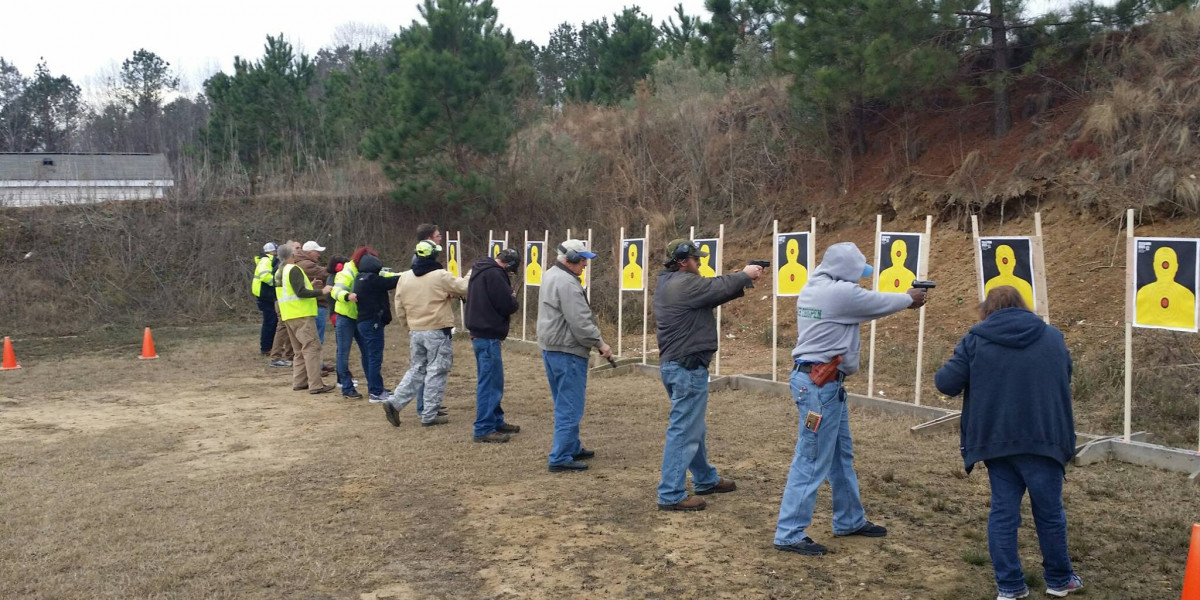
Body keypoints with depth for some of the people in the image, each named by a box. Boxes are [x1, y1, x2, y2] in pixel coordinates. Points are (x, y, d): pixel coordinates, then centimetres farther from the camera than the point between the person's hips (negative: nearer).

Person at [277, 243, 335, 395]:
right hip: (301, 315, -10)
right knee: (312, 348, -10)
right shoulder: (294, 270, -14)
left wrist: (309, 285, 19)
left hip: (289, 315, 10)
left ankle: (299, 382, 18)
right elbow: (301, 292, -21)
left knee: (300, 350, 17)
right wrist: (321, 292, -17)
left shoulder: (282, 271, 15)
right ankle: (315, 385, -14)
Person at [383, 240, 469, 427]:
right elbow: (465, 288, -6)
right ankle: (430, 415, 6)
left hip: (415, 332, 6)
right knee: (436, 373, 3)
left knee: (416, 371, 17)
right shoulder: (441, 276, -12)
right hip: (437, 332, -5)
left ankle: (394, 403, 4)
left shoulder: (404, 277, 3)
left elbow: (400, 310, 8)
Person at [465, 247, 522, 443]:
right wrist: (513, 298, 3)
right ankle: (484, 429, -1)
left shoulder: (480, 270, 13)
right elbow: (508, 306, -18)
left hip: (480, 333, 10)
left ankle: (496, 421, 28)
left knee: (493, 381, 18)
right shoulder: (494, 274, -18)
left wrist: (509, 297, 7)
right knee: (489, 383, -5)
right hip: (488, 336, -10)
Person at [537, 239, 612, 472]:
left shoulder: (550, 275, 13)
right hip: (567, 351, -11)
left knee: (564, 405, 19)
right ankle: (560, 458, -1)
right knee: (570, 407, -4)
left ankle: (572, 448, 30)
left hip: (550, 347, 11)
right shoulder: (567, 283, -20)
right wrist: (600, 343, -14)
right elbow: (580, 322, -23)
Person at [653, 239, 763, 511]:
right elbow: (718, 287, -14)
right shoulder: (684, 284, -18)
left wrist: (741, 283, 8)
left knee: (693, 427, 21)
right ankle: (671, 495, -3)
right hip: (687, 368, -11)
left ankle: (706, 480, 35)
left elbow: (711, 292, 16)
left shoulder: (667, 284, 14)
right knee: (684, 431, -6)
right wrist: (745, 275, 4)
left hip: (674, 365, 11)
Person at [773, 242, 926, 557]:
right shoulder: (841, 293, -17)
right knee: (812, 460, -5)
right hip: (819, 384, -10)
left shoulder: (813, 288, 11)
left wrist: (902, 299, 25)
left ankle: (850, 520, 34)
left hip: (825, 382, 10)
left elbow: (868, 304, 24)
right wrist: (910, 299, 19)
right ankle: (789, 534, 1)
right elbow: (880, 303, -1)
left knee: (841, 454, 20)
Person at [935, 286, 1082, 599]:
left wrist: (976, 381, 16)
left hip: (996, 441, -1)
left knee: (1003, 512, 9)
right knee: (1050, 512, 15)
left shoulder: (976, 340, -2)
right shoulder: (1053, 336, 8)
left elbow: (946, 383, -6)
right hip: (1044, 439, 1)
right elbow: (1064, 381, 21)